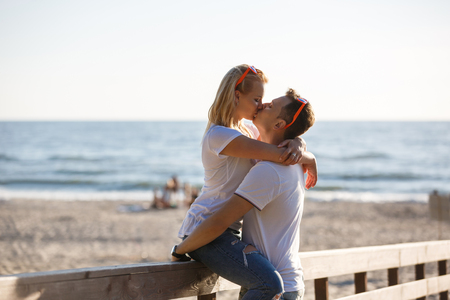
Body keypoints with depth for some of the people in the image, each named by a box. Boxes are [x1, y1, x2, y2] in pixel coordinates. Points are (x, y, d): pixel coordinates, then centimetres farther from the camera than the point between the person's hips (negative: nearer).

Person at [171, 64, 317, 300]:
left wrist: (297, 144, -11)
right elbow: (282, 155, -22)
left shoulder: (247, 130, 15)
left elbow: (285, 143, 14)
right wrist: (310, 163, -2)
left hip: (227, 231, 10)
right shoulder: (219, 135, -18)